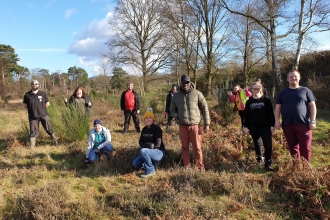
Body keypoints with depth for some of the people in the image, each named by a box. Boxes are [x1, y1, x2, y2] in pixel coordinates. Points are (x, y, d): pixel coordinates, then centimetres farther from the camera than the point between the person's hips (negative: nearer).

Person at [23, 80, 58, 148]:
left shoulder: (43, 93, 3)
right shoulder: (27, 95, 2)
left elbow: (47, 103, 9)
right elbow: (25, 104, 12)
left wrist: (41, 109, 5)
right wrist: (32, 109, 5)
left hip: (43, 115, 0)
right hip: (33, 116, 0)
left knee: (49, 129, 7)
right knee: (33, 131, 2)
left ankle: (55, 142, 20)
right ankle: (32, 147, 9)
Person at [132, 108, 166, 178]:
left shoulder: (157, 129, -17)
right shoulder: (144, 129, 4)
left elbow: (157, 145, -22)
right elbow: (140, 142, 2)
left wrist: (145, 145, -17)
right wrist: (148, 145, -20)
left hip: (159, 152, -7)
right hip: (148, 152, 7)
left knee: (143, 151, -33)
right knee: (135, 164, -2)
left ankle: (150, 171, -16)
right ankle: (152, 162, 15)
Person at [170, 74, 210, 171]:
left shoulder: (197, 94, -2)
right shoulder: (176, 96, 6)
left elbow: (205, 109, 1)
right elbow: (172, 110, 17)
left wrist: (207, 123, -3)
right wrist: (177, 116, -6)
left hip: (195, 125, -2)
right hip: (182, 126, 3)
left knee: (197, 147, 0)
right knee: (184, 147, 11)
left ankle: (200, 166, 16)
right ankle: (186, 166, 25)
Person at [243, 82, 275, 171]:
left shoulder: (266, 100, -2)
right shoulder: (249, 101, 5)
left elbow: (271, 113, -1)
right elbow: (246, 115, 6)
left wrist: (272, 125, -4)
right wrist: (246, 126, 1)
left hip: (265, 126, -2)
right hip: (253, 127, 3)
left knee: (268, 145, -8)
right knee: (257, 144, 16)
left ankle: (268, 164, 0)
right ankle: (259, 158, 37)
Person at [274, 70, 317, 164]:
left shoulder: (305, 91, 5)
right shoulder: (283, 92, 11)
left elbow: (312, 106, 3)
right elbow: (278, 107, 9)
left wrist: (313, 121, -5)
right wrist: (277, 121, 0)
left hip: (303, 124, -2)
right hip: (287, 125, 2)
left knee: (305, 147, -1)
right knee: (292, 147, 10)